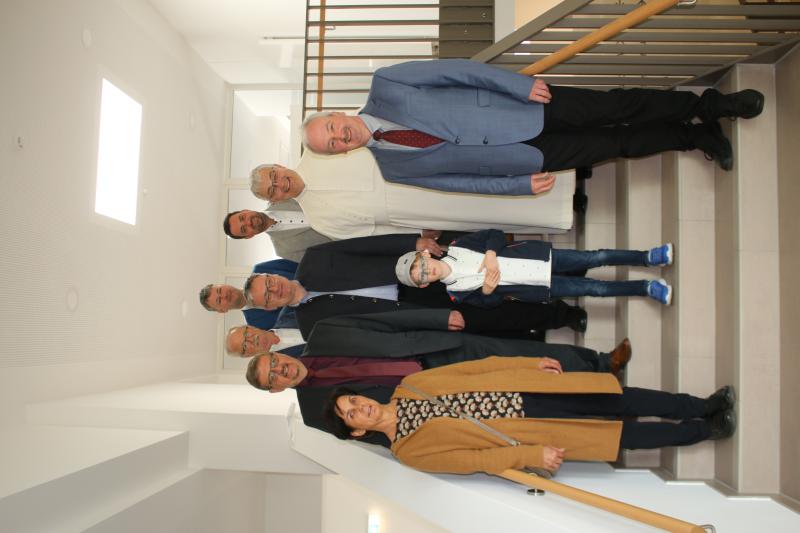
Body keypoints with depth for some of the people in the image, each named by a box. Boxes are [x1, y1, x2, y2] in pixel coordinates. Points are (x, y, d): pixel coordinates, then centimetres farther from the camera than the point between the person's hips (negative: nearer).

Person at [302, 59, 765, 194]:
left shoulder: (384, 88, -7)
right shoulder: (395, 167, -2)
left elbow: (457, 70, -9)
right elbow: (467, 181, 2)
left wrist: (521, 84, -14)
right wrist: (520, 184, -2)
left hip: (525, 101, 0)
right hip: (531, 153, 0)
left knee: (614, 107, -4)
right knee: (617, 143, 0)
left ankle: (706, 104, 20)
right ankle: (697, 136, 23)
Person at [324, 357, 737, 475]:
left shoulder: (408, 386, 3)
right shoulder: (409, 451, -7)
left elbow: (473, 367, 4)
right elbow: (473, 460, -12)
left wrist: (531, 363, 2)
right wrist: (532, 454, -18)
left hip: (517, 395, 4)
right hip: (521, 434, -3)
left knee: (623, 403, -2)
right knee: (624, 435, -3)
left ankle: (704, 407, 17)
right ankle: (706, 430, 17)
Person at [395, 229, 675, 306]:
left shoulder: (456, 247, -4)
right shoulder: (456, 292, -9)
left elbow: (495, 234, -1)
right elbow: (491, 302, -5)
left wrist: (490, 254, -21)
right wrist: (486, 290, -27)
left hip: (533, 255, 2)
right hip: (533, 288, -2)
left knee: (594, 258, -2)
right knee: (593, 288, -5)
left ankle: (648, 257, 19)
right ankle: (646, 288, 13)